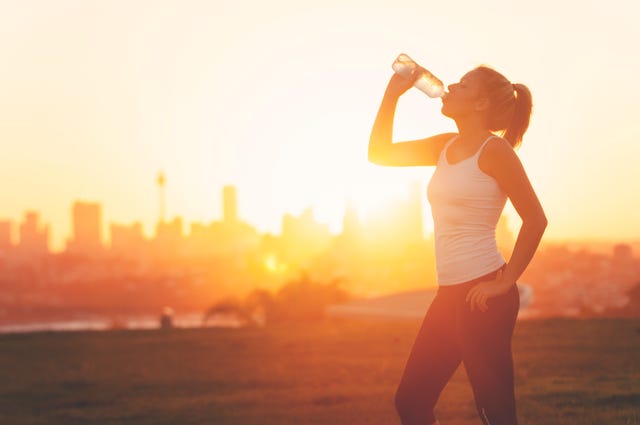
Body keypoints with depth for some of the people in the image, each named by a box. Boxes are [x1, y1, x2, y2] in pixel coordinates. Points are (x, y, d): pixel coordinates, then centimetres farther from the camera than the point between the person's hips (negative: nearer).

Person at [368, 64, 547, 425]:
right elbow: (380, 153, 19)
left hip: (482, 295, -8)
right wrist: (392, 94, 10)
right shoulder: (447, 146, 13)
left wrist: (505, 283, -12)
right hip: (450, 294, 8)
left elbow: (535, 219, -11)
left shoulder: (494, 149, -9)